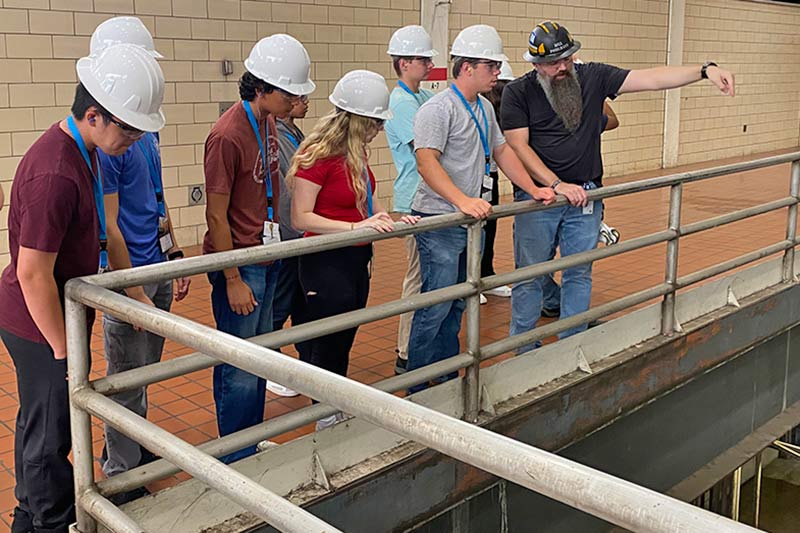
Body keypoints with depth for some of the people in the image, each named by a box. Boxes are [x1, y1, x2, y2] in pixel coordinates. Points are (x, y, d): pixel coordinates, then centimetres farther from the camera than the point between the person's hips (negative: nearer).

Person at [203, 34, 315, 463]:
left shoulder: (268, 122, 6)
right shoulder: (228, 135, -20)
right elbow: (216, 215, -17)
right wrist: (233, 281, -15)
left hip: (266, 257, 9)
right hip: (239, 263, -8)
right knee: (239, 368, 3)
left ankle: (254, 444, 33)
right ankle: (236, 459, 19)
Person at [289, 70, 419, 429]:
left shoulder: (355, 153, 6)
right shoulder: (318, 155, -19)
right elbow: (301, 218, -21)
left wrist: (391, 221, -1)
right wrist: (356, 226, -27)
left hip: (356, 261, 9)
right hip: (326, 264, -9)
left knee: (343, 346, 18)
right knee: (327, 349, 6)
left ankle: (338, 420, 32)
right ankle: (327, 424, 21)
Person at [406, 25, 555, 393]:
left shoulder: (484, 108, 14)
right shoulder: (438, 109, -15)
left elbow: (502, 151, 22)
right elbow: (426, 162, -25)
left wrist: (534, 190, 14)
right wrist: (463, 201, -36)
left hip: (470, 221, 9)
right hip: (440, 224, -9)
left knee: (457, 305, 16)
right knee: (436, 306, -5)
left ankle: (447, 375, 28)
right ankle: (417, 387, 7)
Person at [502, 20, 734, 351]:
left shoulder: (592, 77, 1)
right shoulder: (518, 93, -5)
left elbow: (650, 79, -5)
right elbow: (519, 147, -11)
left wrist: (704, 71, -16)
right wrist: (556, 185, -19)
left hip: (585, 196, 3)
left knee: (579, 275, 11)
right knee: (529, 277, 2)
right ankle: (524, 353, 16)